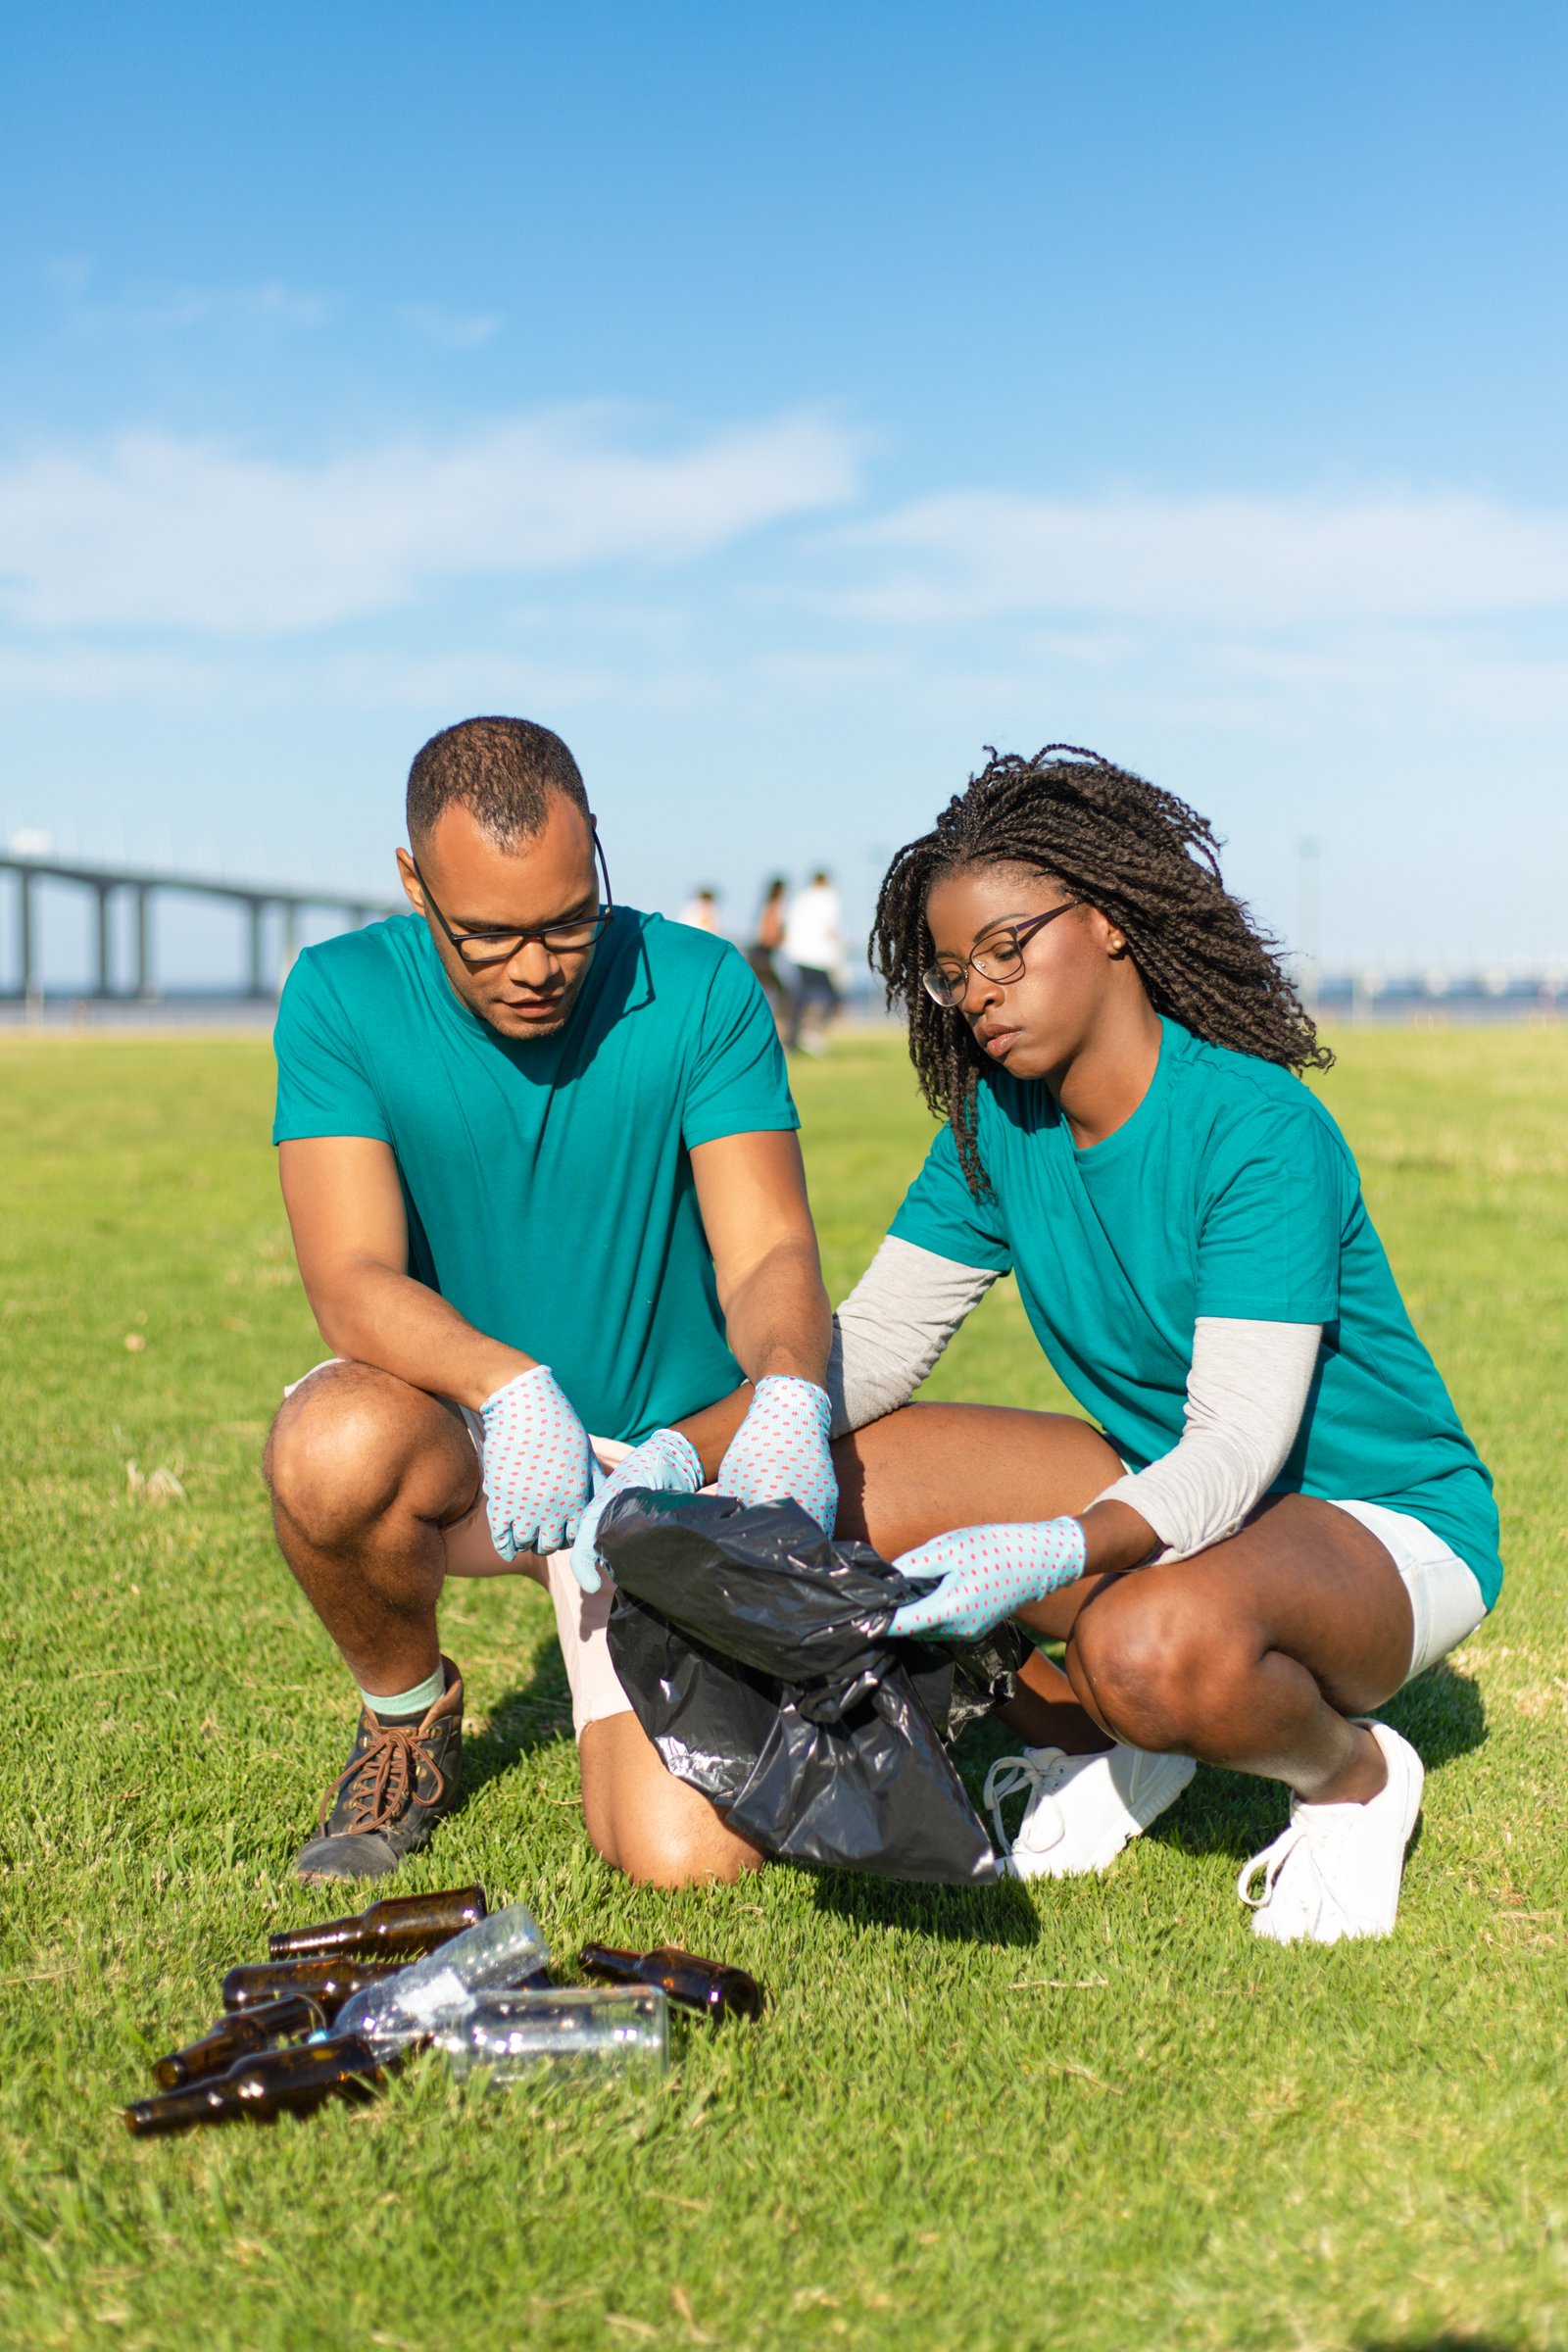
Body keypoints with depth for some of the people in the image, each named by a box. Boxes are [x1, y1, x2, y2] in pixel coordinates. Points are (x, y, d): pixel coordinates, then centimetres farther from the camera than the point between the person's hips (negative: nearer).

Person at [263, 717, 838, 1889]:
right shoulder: (343, 996, -12)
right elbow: (353, 1285, -21)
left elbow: (769, 1253, -16)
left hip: (670, 1457, 0)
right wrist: (510, 1386, -41)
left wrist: (789, 1400, -39)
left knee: (686, 1857, -17)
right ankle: (409, 1718, -2)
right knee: (336, 1447, -37)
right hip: (462, 1437, 1)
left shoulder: (701, 990, -11)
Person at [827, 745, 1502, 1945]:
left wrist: (1047, 1555, -48)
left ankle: (1354, 1774, -4)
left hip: (1382, 1521, -7)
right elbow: (874, 1340, -4)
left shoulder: (1258, 1128, -25)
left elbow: (1235, 1453, -31)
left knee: (1153, 1643, -40)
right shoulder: (998, 1126, -3)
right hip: (1162, 1482, 7)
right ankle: (1092, 1735, 9)